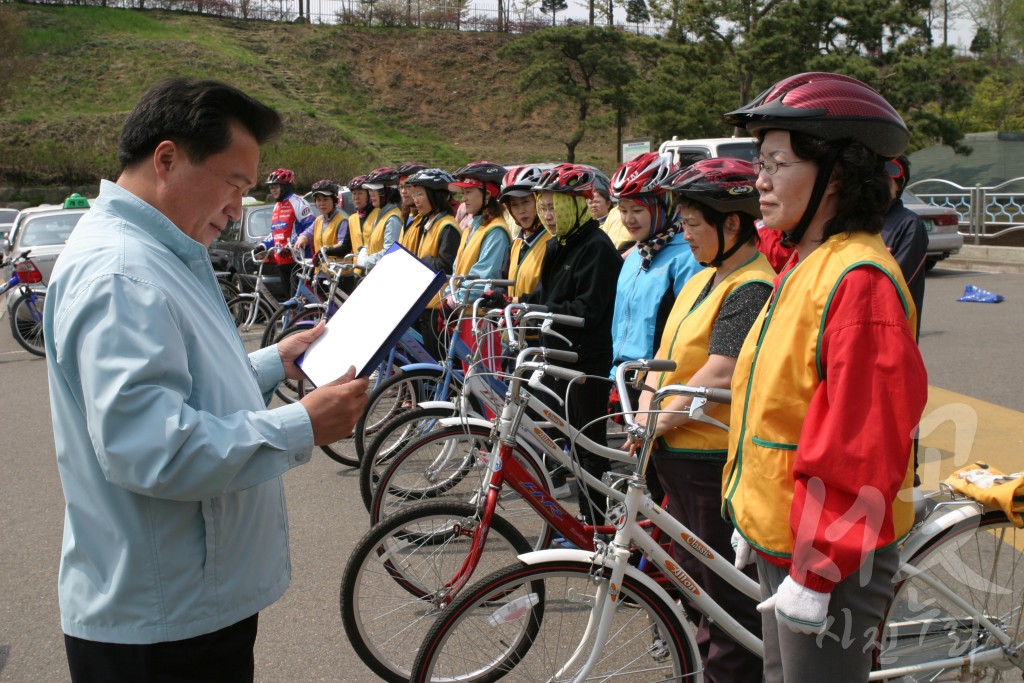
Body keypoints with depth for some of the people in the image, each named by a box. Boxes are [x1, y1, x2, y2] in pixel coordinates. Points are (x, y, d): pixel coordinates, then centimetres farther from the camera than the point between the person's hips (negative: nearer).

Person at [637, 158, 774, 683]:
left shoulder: (753, 288, -18)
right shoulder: (703, 279, 13)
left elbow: (721, 373, -26)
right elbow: (668, 355, 12)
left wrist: (660, 421, -20)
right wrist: (645, 412, -1)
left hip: (717, 461, -10)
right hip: (679, 454, 10)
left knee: (727, 590, 4)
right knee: (695, 578, 23)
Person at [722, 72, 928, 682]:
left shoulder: (860, 281, -22)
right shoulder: (802, 269, 9)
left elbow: (860, 446, -24)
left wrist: (814, 573, -20)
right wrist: (751, 517, 18)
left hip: (833, 560, -9)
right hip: (781, 540, 9)